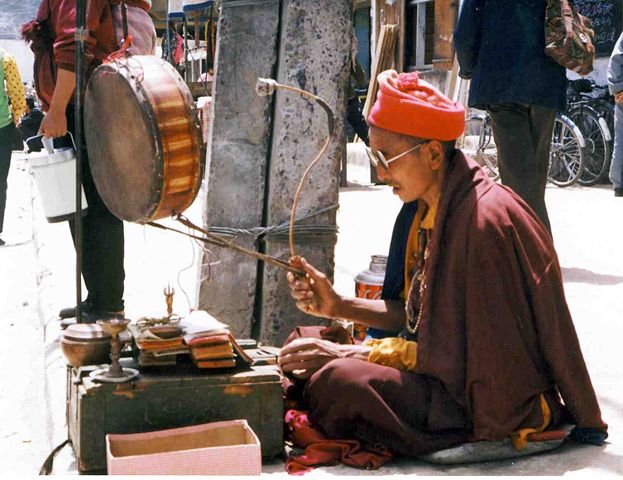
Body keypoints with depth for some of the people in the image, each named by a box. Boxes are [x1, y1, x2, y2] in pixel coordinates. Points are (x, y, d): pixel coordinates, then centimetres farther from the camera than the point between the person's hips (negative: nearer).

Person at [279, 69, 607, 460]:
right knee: (307, 365, -2)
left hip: (501, 403, -9)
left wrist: (350, 354, -18)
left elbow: (461, 353, -21)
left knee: (336, 382, -26)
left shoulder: (485, 222, -24)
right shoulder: (424, 209, 5)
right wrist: (338, 306, -2)